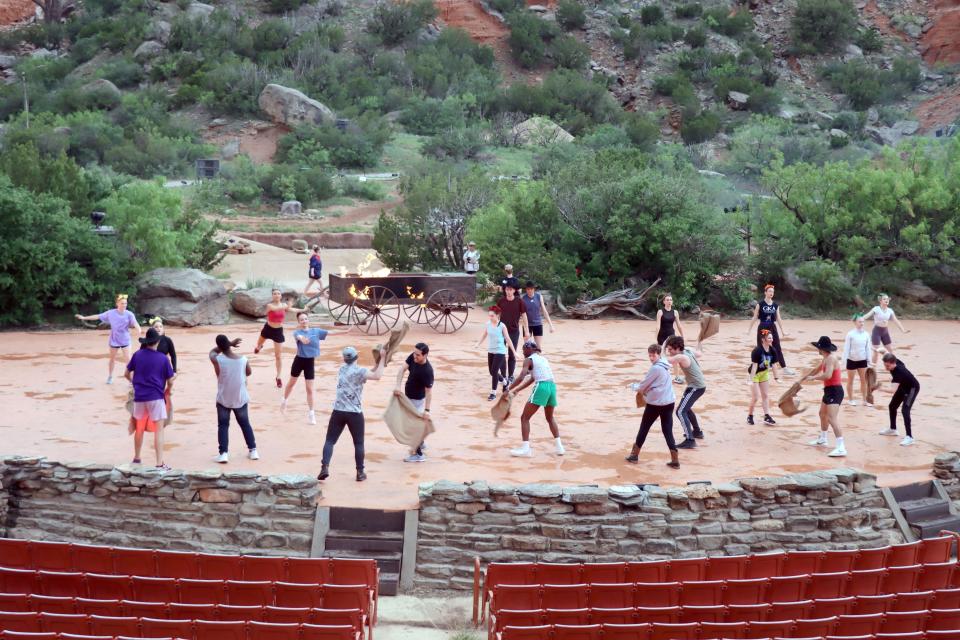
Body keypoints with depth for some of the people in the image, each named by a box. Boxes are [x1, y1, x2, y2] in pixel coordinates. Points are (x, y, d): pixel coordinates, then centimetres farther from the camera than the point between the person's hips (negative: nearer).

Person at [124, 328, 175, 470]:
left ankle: (136, 458, 31)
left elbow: (127, 374, 11)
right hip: (156, 397, -4)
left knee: (139, 429, 18)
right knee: (159, 430, -3)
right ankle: (160, 463, -8)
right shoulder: (163, 358, -6)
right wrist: (169, 390, 20)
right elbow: (170, 381, -1)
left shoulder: (137, 355, 1)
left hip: (139, 397, 4)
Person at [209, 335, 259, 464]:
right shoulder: (243, 359, -13)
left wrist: (230, 344, 5)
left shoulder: (217, 360, -18)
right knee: (245, 424, 17)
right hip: (241, 399, 2)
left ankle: (223, 453, 0)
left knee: (223, 426, 9)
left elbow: (212, 351, 7)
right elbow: (249, 373, 8)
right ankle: (253, 450, 21)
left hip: (223, 399, -2)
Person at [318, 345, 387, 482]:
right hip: (355, 413, -4)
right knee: (358, 443, 9)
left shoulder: (342, 369, 11)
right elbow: (377, 376, -22)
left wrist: (379, 362, 14)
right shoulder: (359, 371, -9)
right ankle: (360, 472, 12)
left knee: (330, 440, 6)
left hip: (338, 412, 4)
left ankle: (325, 467, -10)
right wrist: (383, 358, -13)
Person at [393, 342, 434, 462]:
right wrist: (398, 386, -29)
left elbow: (429, 391, -29)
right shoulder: (413, 357, -14)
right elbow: (402, 369, -15)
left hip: (417, 399, -8)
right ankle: (421, 443, 46)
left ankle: (418, 454, 11)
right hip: (408, 396, 8)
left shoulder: (427, 371, -33)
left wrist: (427, 410, -29)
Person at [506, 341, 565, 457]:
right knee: (550, 417, 27)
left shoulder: (528, 360, 2)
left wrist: (508, 389, -5)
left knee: (524, 418, 1)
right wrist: (516, 390, 28)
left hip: (541, 387, -7)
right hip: (552, 386, 7)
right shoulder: (543, 358, 25)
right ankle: (558, 446, 25)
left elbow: (521, 378, -12)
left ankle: (525, 448, -6)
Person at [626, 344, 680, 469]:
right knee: (668, 431, 6)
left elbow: (643, 385, -7)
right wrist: (643, 389, 11)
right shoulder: (665, 366, 11)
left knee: (644, 428, 9)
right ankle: (675, 460, -3)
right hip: (669, 402, 7)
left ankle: (634, 455, 19)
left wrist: (634, 386, 12)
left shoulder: (655, 368, -16)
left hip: (655, 403, -7)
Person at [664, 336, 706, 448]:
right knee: (686, 408, 29)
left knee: (680, 412, -14)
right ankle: (697, 432, 43)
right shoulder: (689, 350, 1)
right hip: (699, 385, 10)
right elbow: (699, 354, 21)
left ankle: (690, 440, -21)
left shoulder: (682, 357, -25)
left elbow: (666, 360, -30)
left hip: (696, 387, -10)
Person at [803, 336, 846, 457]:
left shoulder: (831, 358, -19)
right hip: (829, 390, 11)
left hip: (834, 391, -11)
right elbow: (817, 370, 30)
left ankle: (841, 448, -25)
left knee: (832, 419, -19)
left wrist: (813, 378, -19)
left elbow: (827, 375, -32)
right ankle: (822, 439, 45)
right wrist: (804, 378, 37)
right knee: (823, 414, 27)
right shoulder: (826, 359, 13)